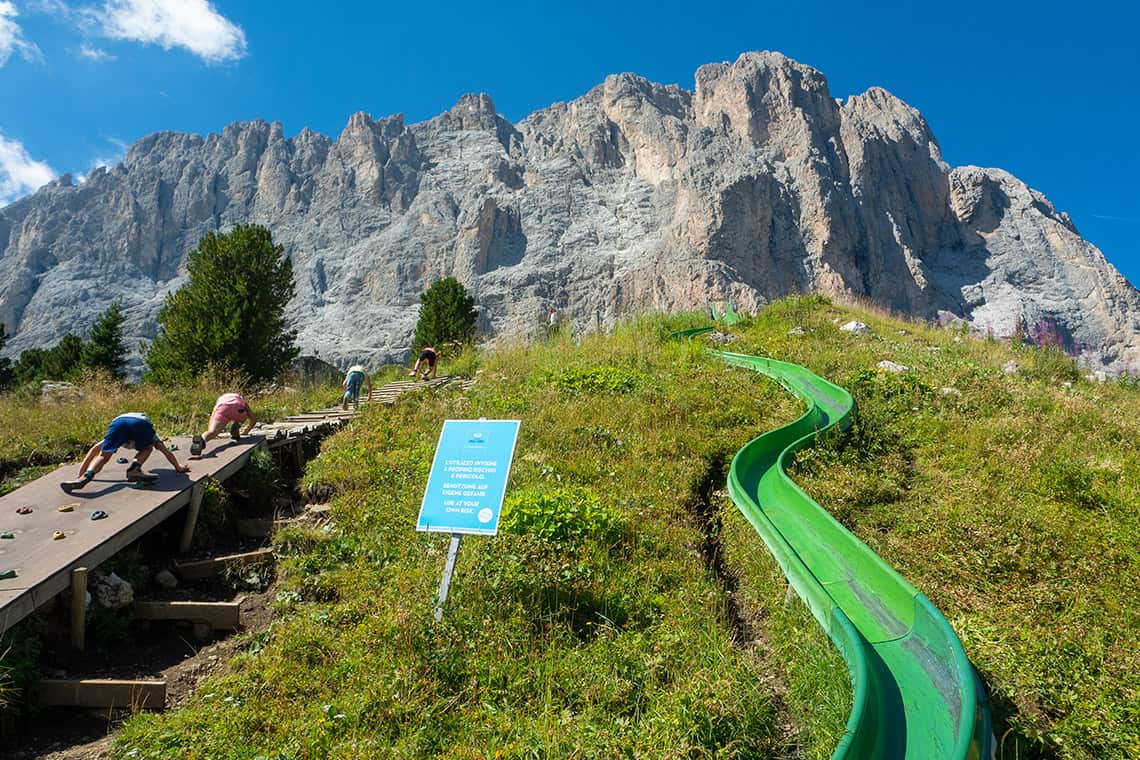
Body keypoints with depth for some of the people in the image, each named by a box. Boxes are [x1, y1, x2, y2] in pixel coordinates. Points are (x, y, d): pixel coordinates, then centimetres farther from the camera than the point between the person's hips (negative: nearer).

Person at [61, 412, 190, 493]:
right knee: (147, 448, 26)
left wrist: (81, 471, 39)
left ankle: (85, 476, -16)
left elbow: (95, 448, 39)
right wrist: (178, 467, 54)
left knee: (103, 455, 10)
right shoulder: (151, 435, 44)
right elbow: (165, 451, 44)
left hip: (118, 421, 1)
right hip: (142, 421, -1)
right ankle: (134, 469, 0)